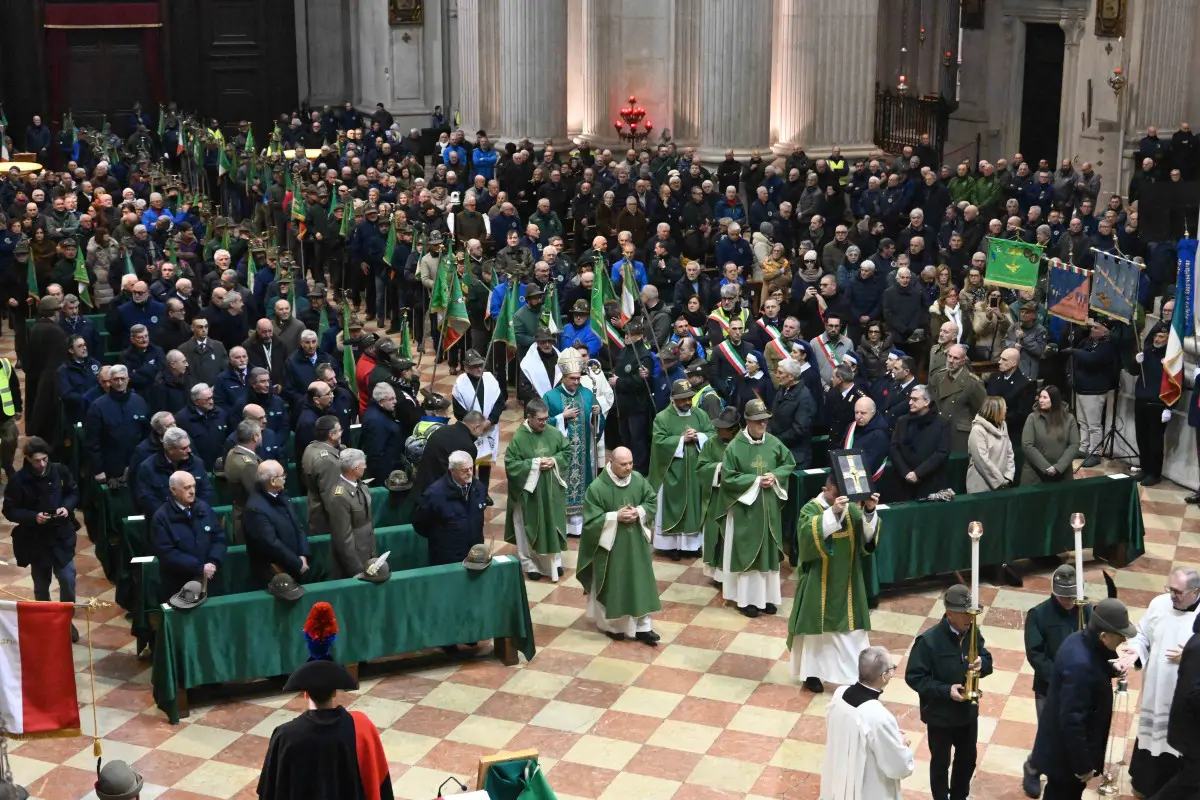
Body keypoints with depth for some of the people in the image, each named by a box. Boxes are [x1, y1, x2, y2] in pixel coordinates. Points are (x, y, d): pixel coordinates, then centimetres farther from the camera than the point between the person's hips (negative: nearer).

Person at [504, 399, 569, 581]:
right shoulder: (518, 438, -16)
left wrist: (555, 461, -13)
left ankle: (554, 560, 30)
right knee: (530, 528, 10)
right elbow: (510, 464, -17)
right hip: (529, 493, -4)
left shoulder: (554, 433, -4)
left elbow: (567, 452, 6)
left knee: (553, 524, 14)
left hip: (552, 491, 4)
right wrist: (534, 464, -22)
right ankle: (530, 564, 23)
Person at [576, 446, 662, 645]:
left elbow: (652, 501, 7)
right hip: (610, 545, -4)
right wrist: (616, 517, -23)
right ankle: (611, 625, 27)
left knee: (640, 583, 7)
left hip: (635, 543, 4)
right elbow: (590, 519, -17)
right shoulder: (597, 487, -18)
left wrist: (639, 512, -13)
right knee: (612, 585, 8)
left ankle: (642, 627, 16)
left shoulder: (638, 480, -4)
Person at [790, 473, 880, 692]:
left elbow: (868, 537, -10)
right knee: (816, 626, 6)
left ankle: (853, 675, 15)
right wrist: (833, 512, -40)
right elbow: (808, 534, -30)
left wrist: (870, 512, -28)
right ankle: (811, 672, 20)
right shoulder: (811, 509, -11)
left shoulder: (853, 508, 0)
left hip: (847, 582, 3)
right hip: (819, 583, -3)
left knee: (851, 627, 7)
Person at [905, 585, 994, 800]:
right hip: (940, 715, -5)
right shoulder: (929, 640, -26)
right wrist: (946, 690, -29)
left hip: (968, 711, 5)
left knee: (967, 758, 24)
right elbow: (914, 677, -21)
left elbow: (987, 660, 5)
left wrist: (982, 664, -20)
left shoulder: (973, 633, -9)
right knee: (941, 762, 15)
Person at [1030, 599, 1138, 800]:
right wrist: (1082, 764, -23)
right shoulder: (1080, 665, -36)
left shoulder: (1082, 640, -7)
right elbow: (1072, 720, -32)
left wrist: (1113, 668, -6)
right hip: (1066, 749, -9)